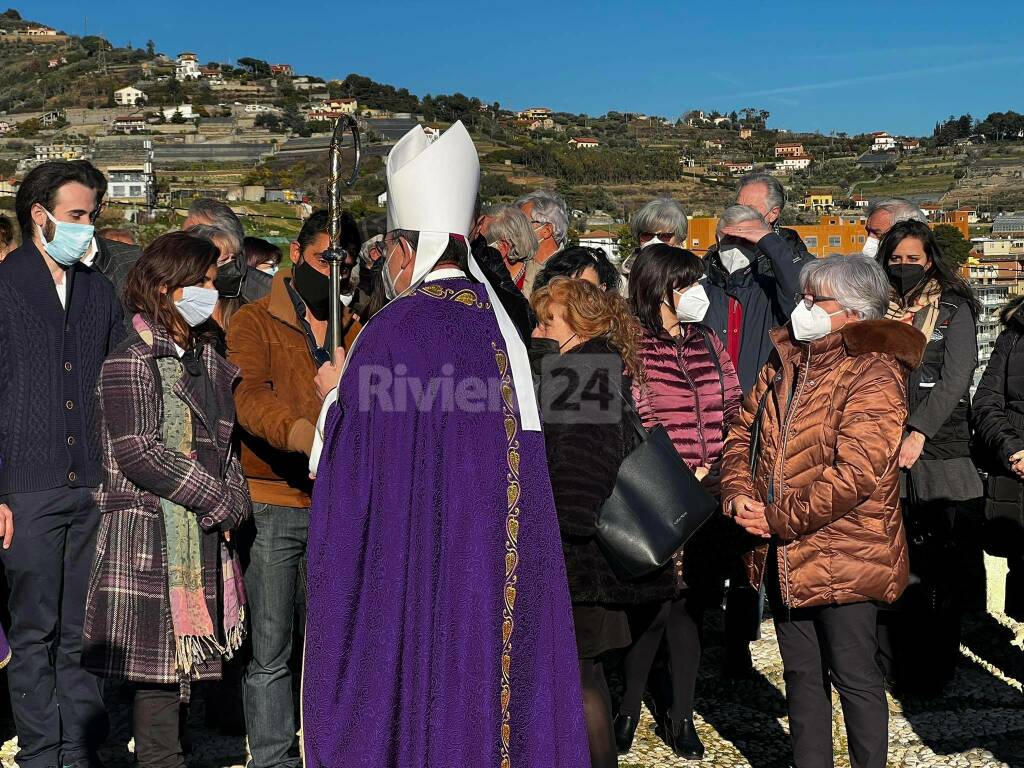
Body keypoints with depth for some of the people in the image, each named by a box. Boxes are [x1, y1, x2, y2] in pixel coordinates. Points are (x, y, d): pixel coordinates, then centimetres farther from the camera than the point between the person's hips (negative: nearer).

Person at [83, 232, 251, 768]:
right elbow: (137, 453, -15)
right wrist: (219, 500, -10)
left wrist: (235, 499, 1)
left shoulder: (206, 359, 16)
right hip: (149, 536, -7)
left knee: (175, 663, 9)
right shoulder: (132, 361, -7)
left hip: (205, 537, 7)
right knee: (154, 666, -4)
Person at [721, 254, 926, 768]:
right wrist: (738, 494, -7)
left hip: (843, 557, -7)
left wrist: (777, 519, -19)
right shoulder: (784, 363, 8)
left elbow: (854, 473, -24)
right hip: (786, 554, 7)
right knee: (801, 675, 19)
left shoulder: (873, 375, -16)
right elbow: (743, 433, 12)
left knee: (855, 678, 6)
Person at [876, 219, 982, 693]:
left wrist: (918, 432, -16)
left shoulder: (954, 310, 6)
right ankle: (888, 666, 11)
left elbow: (956, 378, -6)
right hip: (882, 457, 2)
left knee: (940, 569, 0)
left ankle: (932, 672, 9)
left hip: (940, 454, -2)